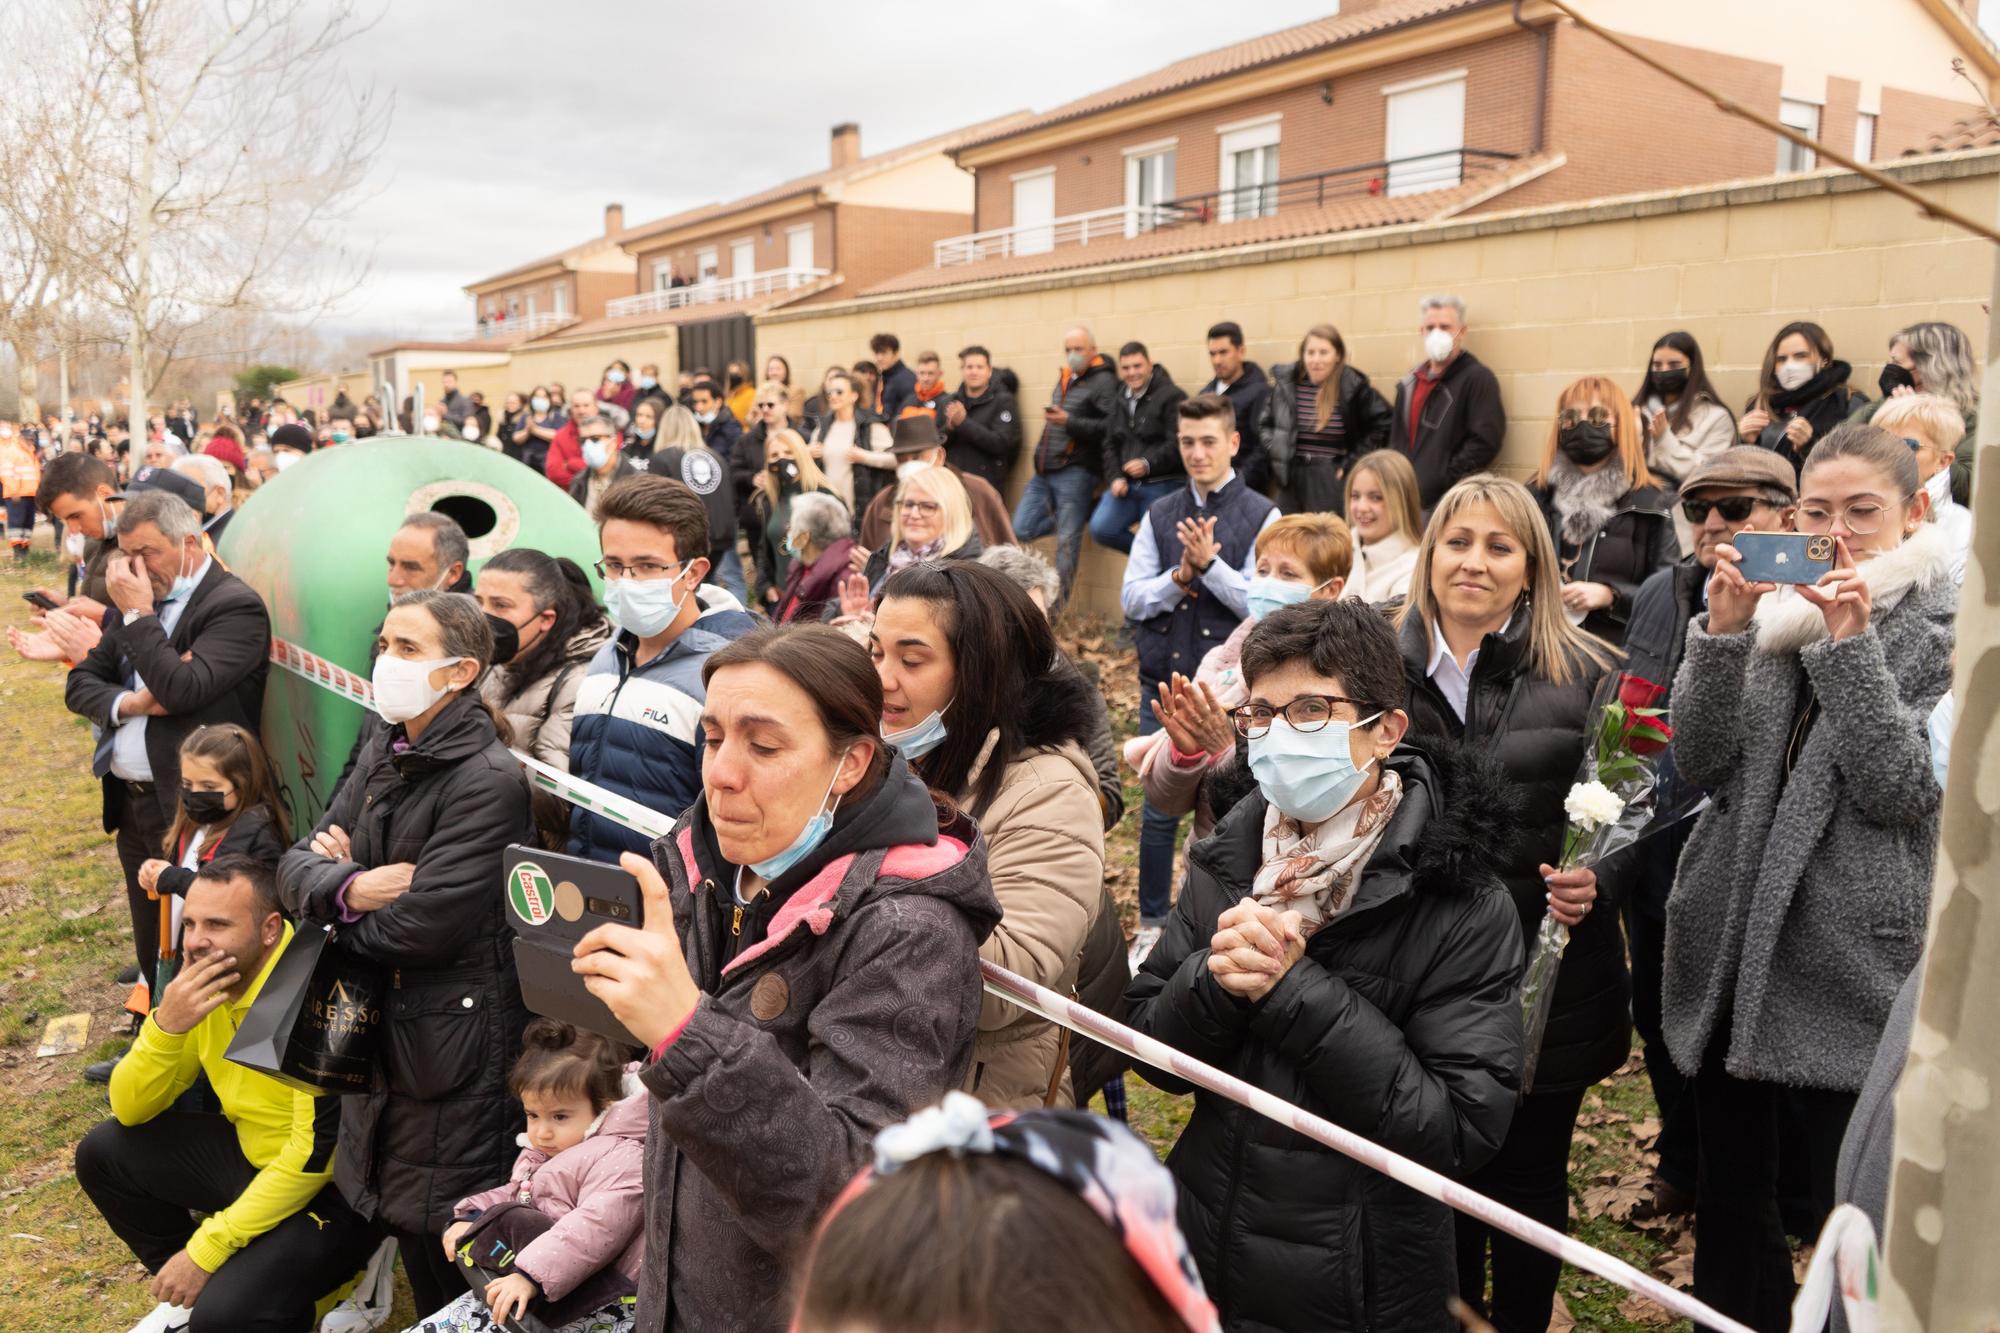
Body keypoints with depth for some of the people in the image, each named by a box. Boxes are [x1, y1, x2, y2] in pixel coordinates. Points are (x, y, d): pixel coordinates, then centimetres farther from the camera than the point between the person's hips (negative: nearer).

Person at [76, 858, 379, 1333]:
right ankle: (186, 1291, 20)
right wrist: (166, 1026, -19)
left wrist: (206, 1250, -21)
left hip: (333, 1185, -8)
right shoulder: (201, 983, -4)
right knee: (103, 1152, 5)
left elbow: (316, 1154, -27)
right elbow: (129, 1111, 0)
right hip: (253, 1154, 8)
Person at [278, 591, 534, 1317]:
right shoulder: (384, 751, 5)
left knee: (451, 1246, 7)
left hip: (454, 1046, -8)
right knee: (401, 1221, 22)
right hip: (379, 1029, 8)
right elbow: (298, 861, 2)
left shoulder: (488, 780, -21)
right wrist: (349, 888, -19)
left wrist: (339, 906, -6)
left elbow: (420, 927, -24)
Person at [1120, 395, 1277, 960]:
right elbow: (1131, 599, 3)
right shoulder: (1159, 515, 8)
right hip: (1164, 681, 3)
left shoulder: (1261, 517, -2)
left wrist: (1209, 565, -19)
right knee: (1159, 810, 8)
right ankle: (1152, 924, 22)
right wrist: (1179, 576, -13)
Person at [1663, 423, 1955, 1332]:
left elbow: (1902, 790, -13)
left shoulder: (1949, 630, -1)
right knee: (1728, 1203, 14)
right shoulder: (1775, 609, 9)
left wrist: (1850, 643, -19)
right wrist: (1722, 633, -13)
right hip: (1729, 950, 4)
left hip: (1847, 966, -4)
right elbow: (1701, 766, -1)